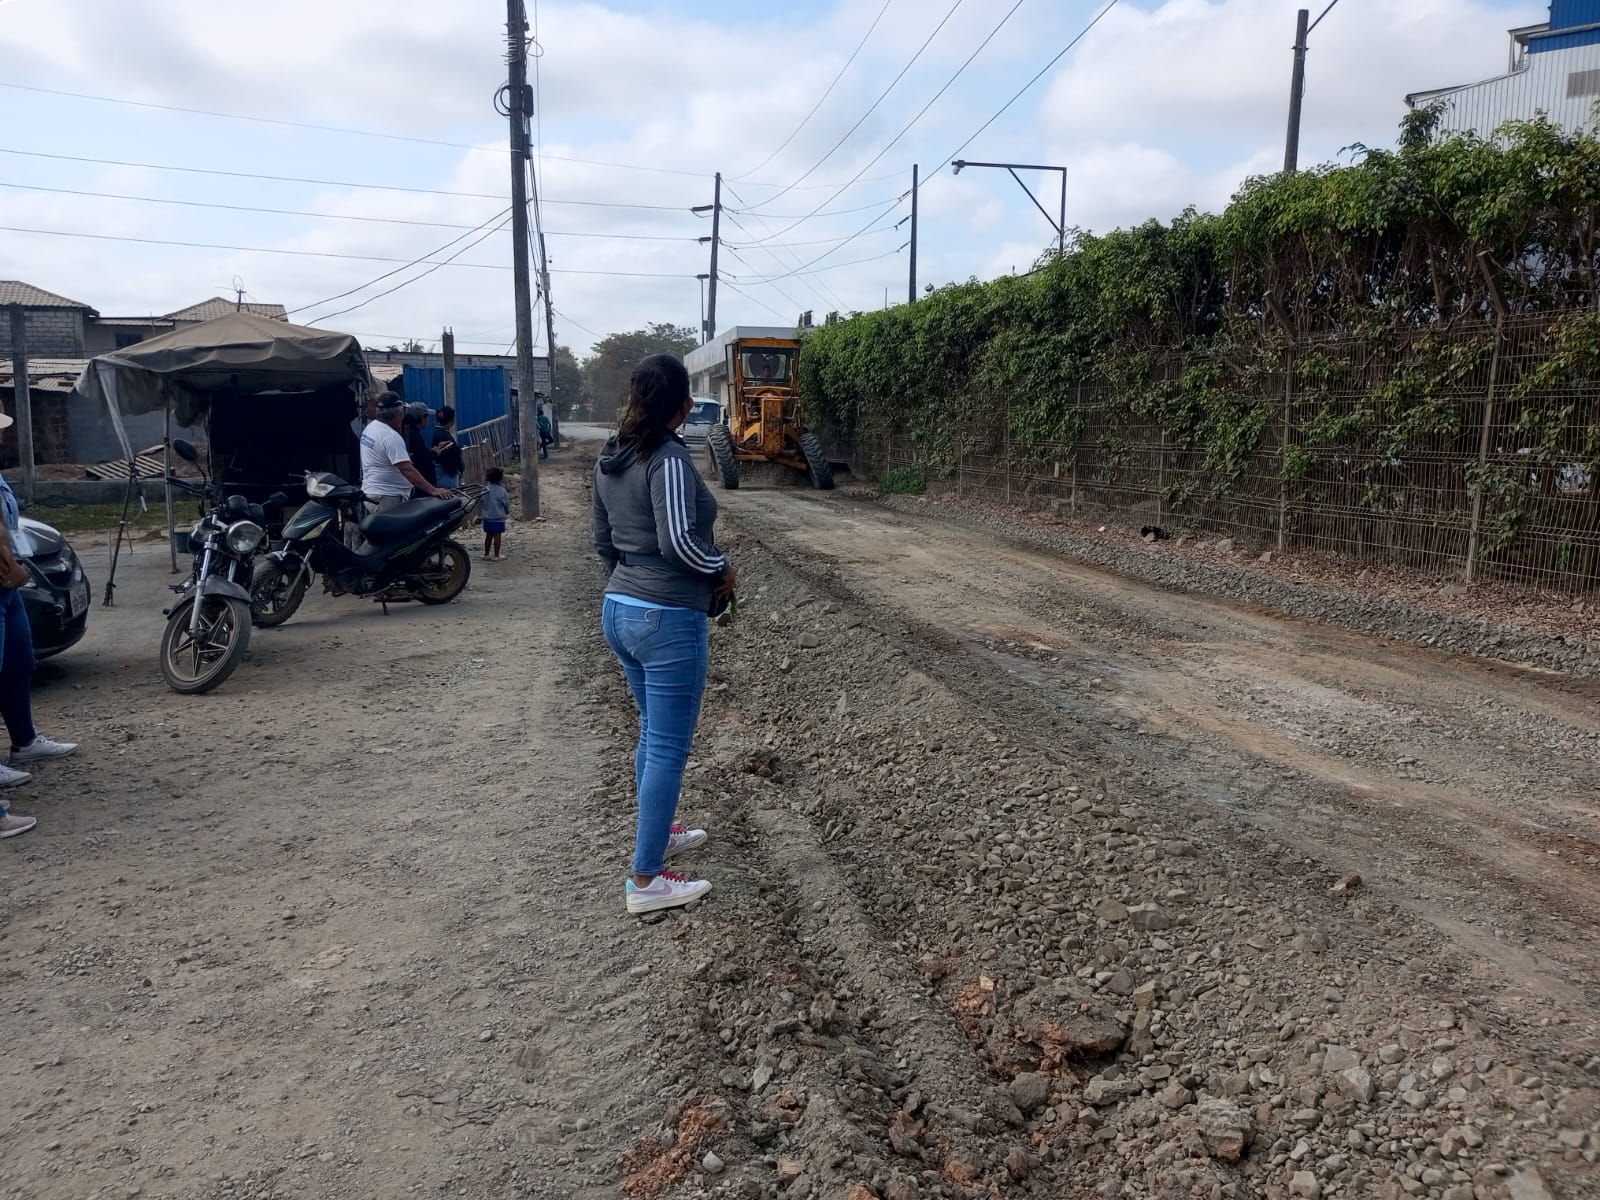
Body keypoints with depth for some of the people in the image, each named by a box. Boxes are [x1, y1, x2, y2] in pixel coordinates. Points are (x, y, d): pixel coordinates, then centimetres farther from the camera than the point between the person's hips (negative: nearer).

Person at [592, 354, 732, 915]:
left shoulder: (610, 459, 9)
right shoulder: (668, 459, -18)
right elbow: (679, 541, -27)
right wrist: (722, 569, -10)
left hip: (619, 610, 9)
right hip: (668, 620, -9)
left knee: (653, 733, 24)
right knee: (668, 748, 0)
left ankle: (656, 832, 39)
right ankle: (646, 880, 7)